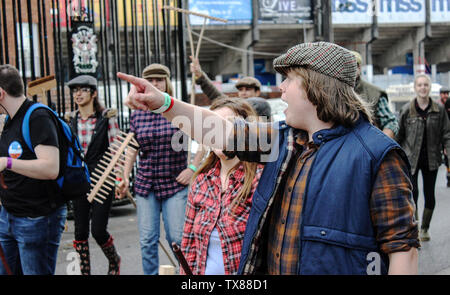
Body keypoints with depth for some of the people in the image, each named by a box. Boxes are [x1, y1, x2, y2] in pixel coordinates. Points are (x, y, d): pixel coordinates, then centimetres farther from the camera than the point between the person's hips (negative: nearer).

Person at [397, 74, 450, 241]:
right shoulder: (406, 110, -3)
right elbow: (399, 135, 2)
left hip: (431, 159, 2)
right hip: (411, 158, -2)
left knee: (430, 195, 9)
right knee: (412, 192, -12)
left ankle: (424, 229, 25)